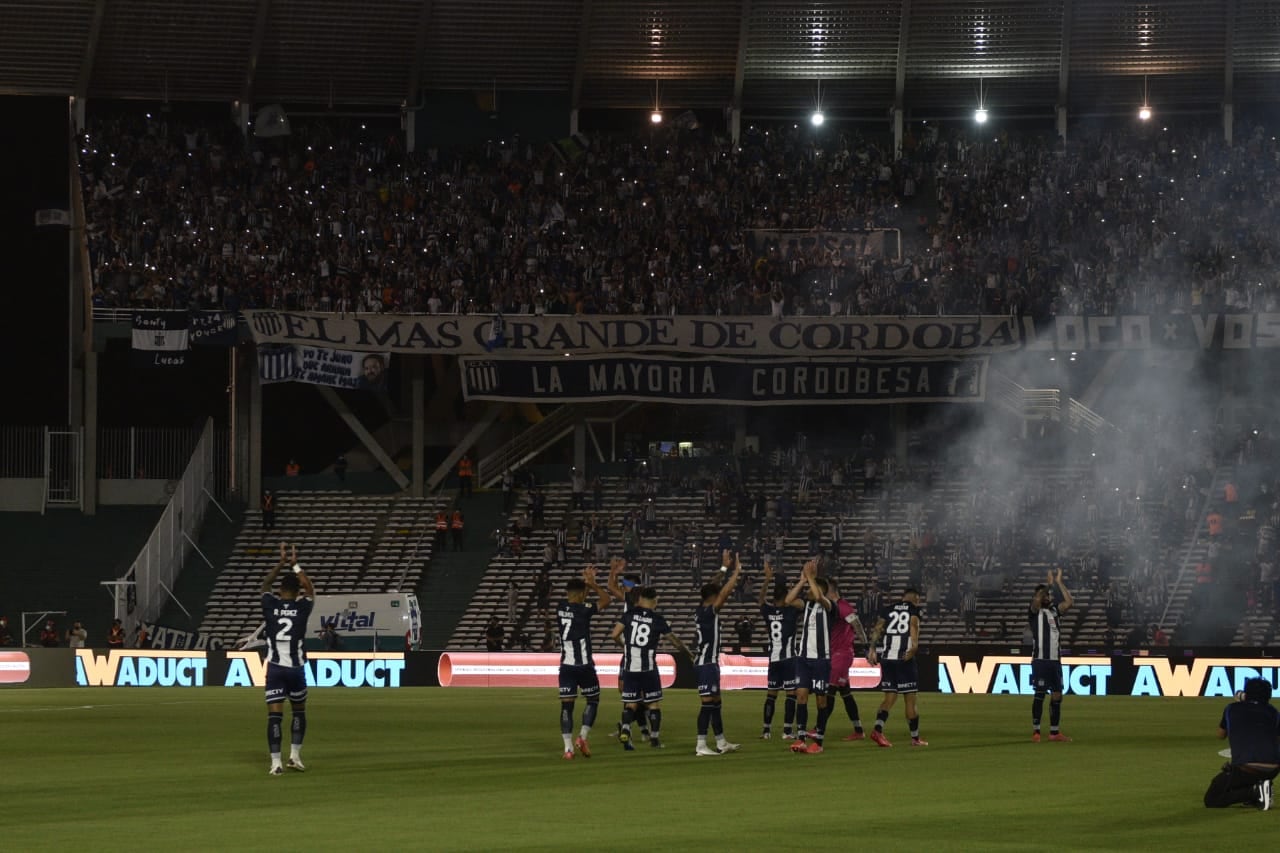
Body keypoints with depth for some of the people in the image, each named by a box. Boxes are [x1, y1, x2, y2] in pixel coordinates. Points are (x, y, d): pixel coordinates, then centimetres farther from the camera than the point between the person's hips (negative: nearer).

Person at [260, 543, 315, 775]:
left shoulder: (270, 605, 1)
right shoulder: (301, 607, 0)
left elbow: (265, 584, 21)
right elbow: (310, 589, 21)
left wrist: (281, 564, 25)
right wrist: (295, 566, 27)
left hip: (275, 668, 0)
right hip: (296, 668, 0)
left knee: (274, 715, -5)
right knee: (299, 711, 19)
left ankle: (276, 762, -13)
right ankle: (295, 755, 16)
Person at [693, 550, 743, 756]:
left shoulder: (701, 610, 10)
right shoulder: (708, 612, -15)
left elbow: (716, 589, 22)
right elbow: (725, 592, -20)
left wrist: (725, 568, 25)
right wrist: (737, 570, -13)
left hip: (708, 663, 10)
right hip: (706, 663, -10)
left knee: (715, 703, 14)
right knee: (708, 703, -11)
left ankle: (721, 743, 20)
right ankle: (701, 745, -13)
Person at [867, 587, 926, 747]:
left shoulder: (888, 610, 16)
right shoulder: (914, 609, 3)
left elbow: (878, 628, 4)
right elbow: (914, 623, -16)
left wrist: (872, 648, -2)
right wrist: (914, 645, -26)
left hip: (886, 657, 4)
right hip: (905, 659, -4)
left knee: (890, 697, 9)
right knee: (910, 700, 6)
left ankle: (878, 729, -12)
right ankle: (915, 738, 15)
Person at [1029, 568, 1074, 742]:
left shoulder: (1054, 610, 15)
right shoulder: (1035, 612, -2)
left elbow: (1069, 602, 3)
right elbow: (1036, 600, -23)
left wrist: (1059, 583, 1)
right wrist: (1048, 584, -16)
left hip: (1055, 659, 6)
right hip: (1040, 659, -6)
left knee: (1056, 695, 6)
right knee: (1040, 694, -6)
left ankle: (1054, 732, 12)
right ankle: (1036, 731, -1)